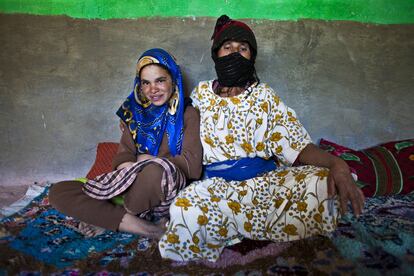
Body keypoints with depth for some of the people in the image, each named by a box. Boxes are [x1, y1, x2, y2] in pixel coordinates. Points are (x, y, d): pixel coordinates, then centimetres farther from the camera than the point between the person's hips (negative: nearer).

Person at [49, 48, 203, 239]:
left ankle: (109, 219, -9)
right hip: (131, 191, 5)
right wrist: (133, 169, -19)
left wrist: (145, 159, -3)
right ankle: (149, 229, -19)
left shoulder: (187, 114, 2)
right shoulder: (136, 113, 15)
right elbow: (122, 158, 5)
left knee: (156, 171, -40)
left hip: (169, 191, -4)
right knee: (58, 192, -11)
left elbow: (192, 166, -9)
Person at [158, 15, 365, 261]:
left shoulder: (264, 95, 6)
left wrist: (335, 162, -23)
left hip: (265, 178, 1)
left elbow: (296, 144, -5)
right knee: (184, 209, -35)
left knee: (321, 183, -29)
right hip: (217, 183, -1)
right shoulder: (201, 93, 10)